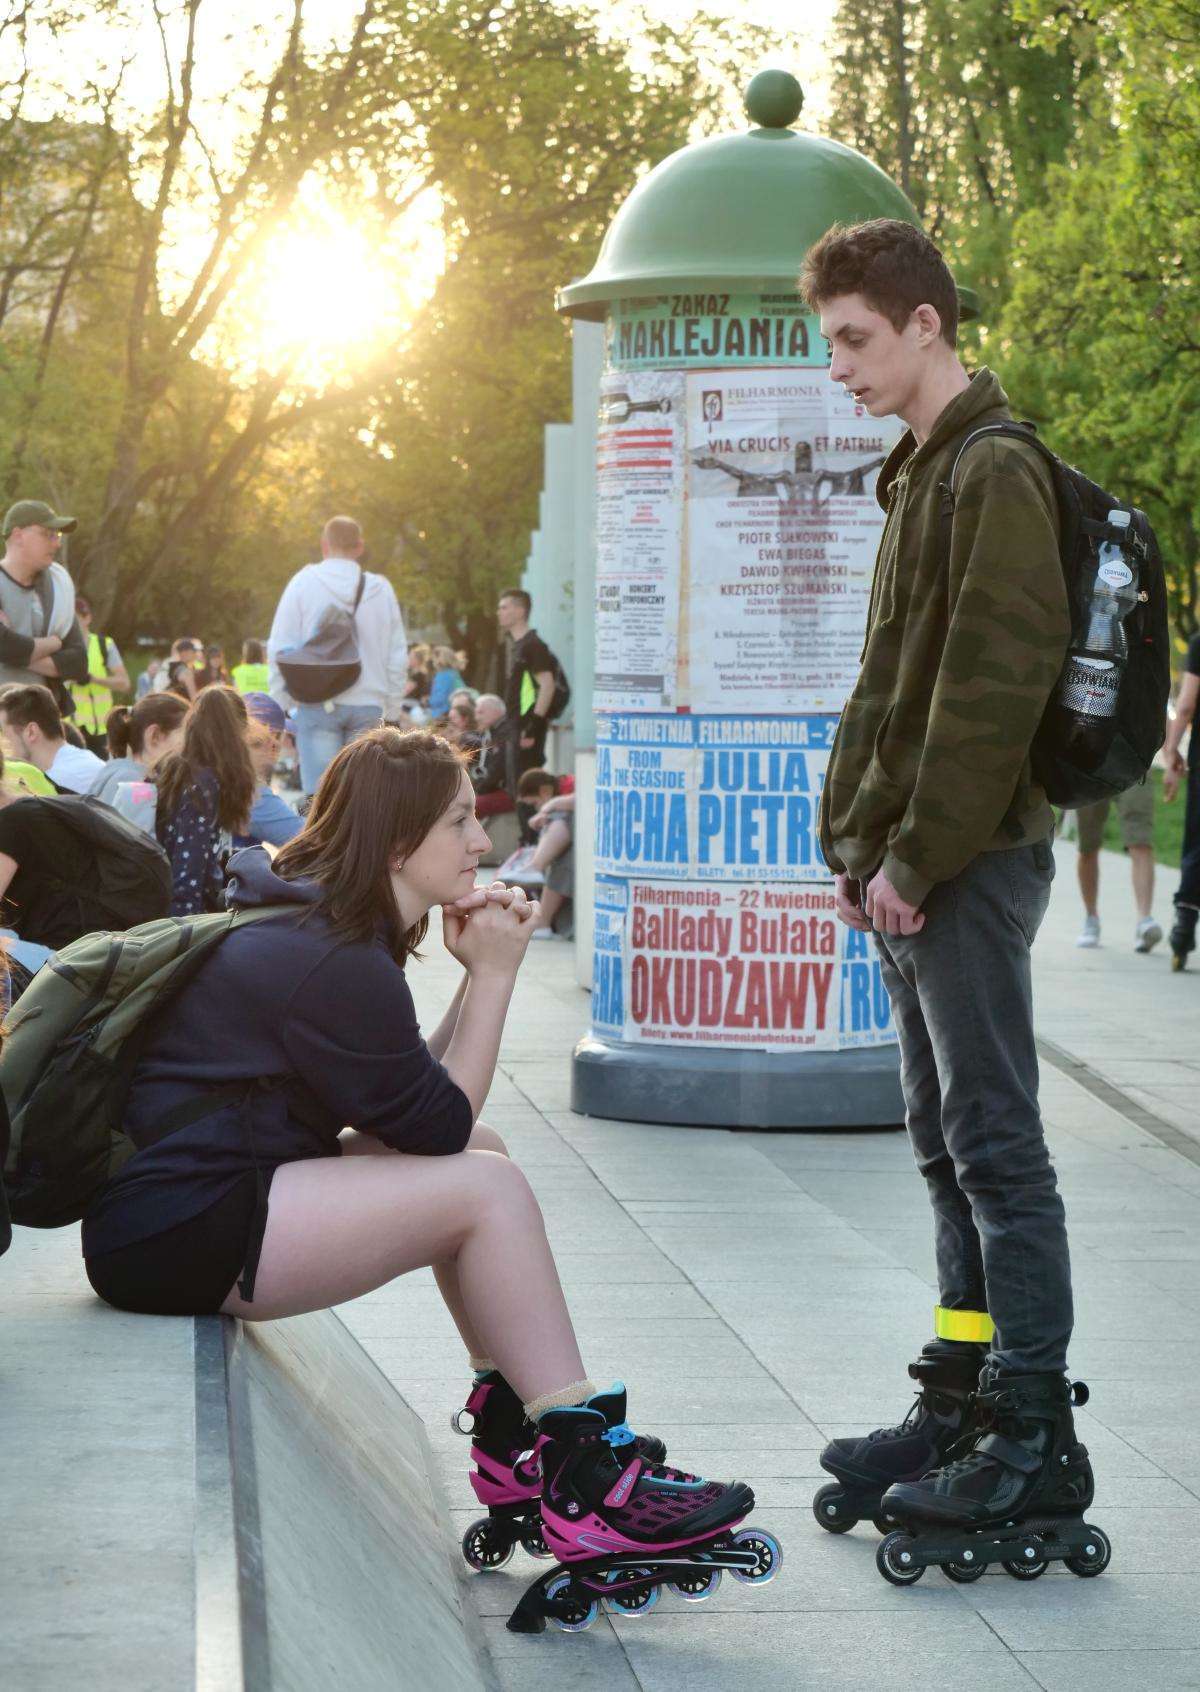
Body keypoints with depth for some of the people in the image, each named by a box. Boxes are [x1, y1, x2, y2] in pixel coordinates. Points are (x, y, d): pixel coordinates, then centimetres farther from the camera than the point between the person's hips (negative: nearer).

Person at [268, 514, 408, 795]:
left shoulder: (303, 583, -1)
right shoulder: (381, 589, 6)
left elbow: (280, 649, -1)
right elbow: (398, 658, 9)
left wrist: (279, 706, 6)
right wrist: (392, 710, 17)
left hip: (318, 703, -2)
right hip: (368, 706, 2)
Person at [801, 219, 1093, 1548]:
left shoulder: (994, 470, -12)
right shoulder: (921, 472, 18)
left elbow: (993, 682, -19)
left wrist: (920, 856, -18)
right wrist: (859, 839, 14)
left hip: (967, 865, -10)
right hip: (906, 873, 10)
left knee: (994, 1145, -7)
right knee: (950, 1149, 12)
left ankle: (1034, 1434, -3)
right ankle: (963, 1402, 19)